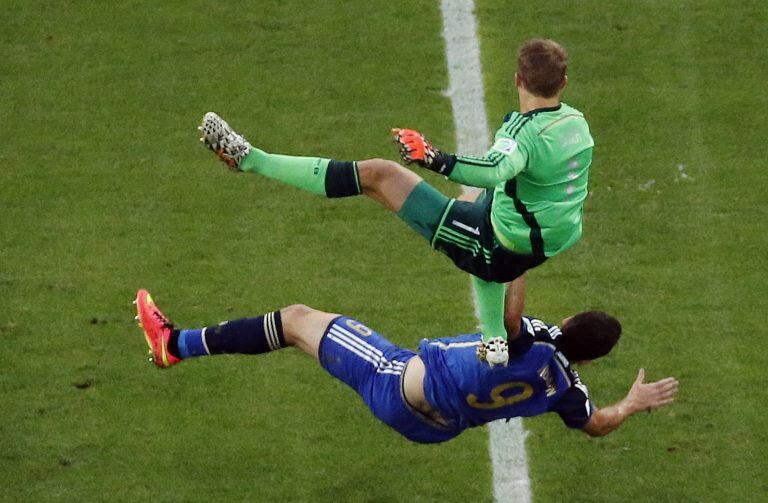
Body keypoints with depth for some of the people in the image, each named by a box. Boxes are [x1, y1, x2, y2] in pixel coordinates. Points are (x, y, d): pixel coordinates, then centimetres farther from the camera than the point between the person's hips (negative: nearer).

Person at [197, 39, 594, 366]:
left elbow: (494, 170, -47)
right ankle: (496, 341, 43)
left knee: (378, 174, -7)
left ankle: (249, 159, -6)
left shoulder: (525, 134, -26)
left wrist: (433, 159, -55)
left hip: (497, 242, -8)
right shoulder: (577, 122, 0)